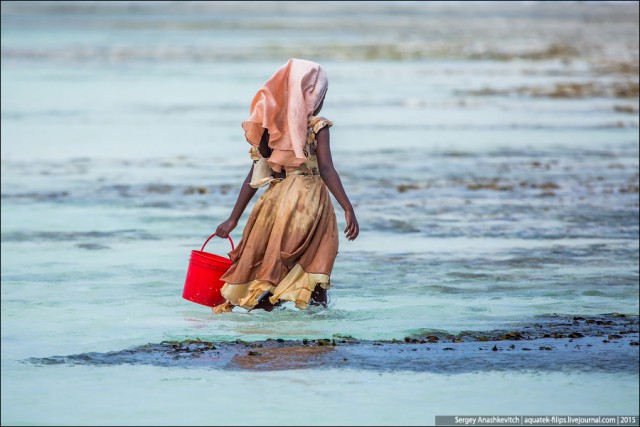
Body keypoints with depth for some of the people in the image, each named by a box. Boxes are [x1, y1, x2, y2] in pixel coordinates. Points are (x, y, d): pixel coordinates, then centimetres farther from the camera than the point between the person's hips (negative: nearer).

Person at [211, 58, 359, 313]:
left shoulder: (272, 127, 10)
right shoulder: (317, 127, -4)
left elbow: (254, 176, 8)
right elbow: (327, 170, -15)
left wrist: (234, 219, 10)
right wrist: (349, 209, -17)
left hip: (275, 199, 5)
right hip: (308, 201, -5)